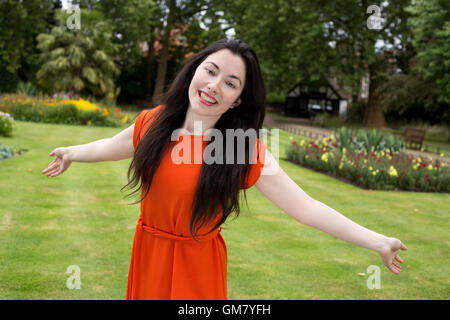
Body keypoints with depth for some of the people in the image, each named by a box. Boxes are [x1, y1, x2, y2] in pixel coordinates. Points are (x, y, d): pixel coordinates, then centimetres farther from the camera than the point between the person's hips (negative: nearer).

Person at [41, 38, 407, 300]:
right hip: (148, 255, 4)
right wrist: (72, 153, 33)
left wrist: (376, 241, -21)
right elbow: (112, 146, 15)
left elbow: (305, 207, -18)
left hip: (198, 268, -3)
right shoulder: (153, 123, -6)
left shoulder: (247, 151, -16)